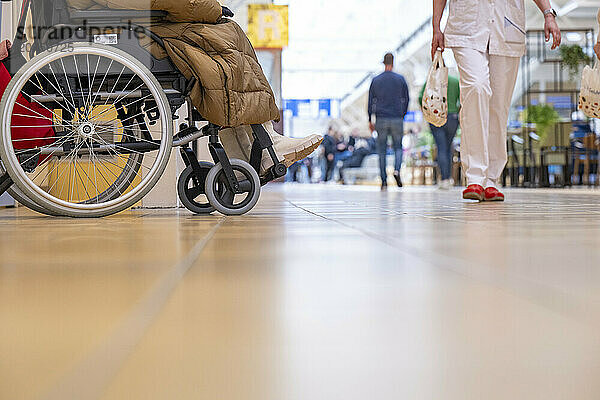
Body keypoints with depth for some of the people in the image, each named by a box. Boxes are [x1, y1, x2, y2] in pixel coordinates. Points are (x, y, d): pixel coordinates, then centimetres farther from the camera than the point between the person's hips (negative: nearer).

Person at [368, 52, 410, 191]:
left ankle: (384, 181, 2)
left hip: (381, 119, 0)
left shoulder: (376, 80, 3)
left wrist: (370, 120, 10)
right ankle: (397, 170, -15)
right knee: (398, 147, 13)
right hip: (397, 118, 0)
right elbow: (406, 99, 4)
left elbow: (371, 101, 4)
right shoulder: (400, 79, 1)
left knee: (382, 150, 6)